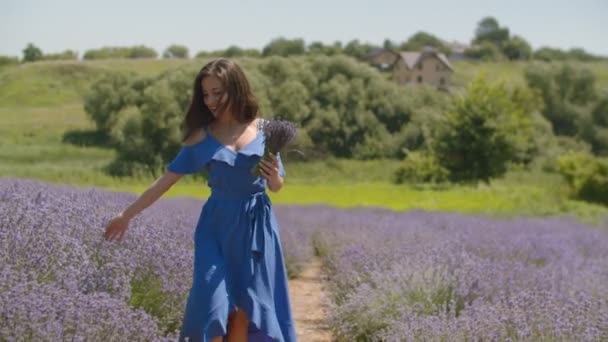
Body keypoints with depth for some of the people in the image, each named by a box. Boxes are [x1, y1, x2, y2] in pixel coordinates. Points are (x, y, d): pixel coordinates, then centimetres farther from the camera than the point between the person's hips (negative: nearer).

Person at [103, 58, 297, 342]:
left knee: (245, 311, 3)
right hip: (217, 226, 0)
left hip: (256, 226, 0)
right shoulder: (202, 137, 0)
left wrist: (275, 177, -15)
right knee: (213, 310, -7)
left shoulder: (264, 129, 1)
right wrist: (127, 215, 4)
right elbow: (167, 180, 4)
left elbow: (276, 186, 9)